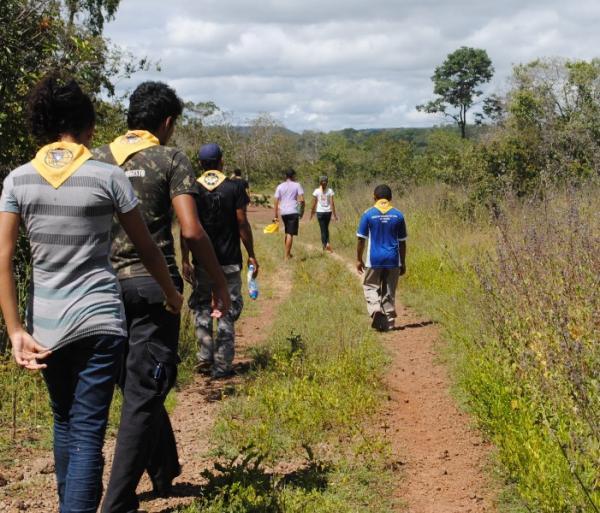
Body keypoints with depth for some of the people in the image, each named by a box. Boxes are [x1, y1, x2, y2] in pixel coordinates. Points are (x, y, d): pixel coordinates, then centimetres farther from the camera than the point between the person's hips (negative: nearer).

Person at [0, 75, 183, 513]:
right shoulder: (108, 176, -6)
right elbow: (147, 248, 2)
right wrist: (172, 294, 19)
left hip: (46, 324, 4)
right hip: (98, 320, -3)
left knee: (64, 424, 22)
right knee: (88, 434, 0)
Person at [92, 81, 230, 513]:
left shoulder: (99, 158, 8)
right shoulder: (171, 159, -5)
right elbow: (191, 231, -14)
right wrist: (220, 283, -3)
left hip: (108, 285, 5)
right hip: (153, 285, -5)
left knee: (138, 385, 20)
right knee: (144, 394, 0)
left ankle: (165, 473, 35)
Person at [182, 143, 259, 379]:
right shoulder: (235, 187, -5)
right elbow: (242, 223, -6)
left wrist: (185, 260, 2)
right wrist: (251, 255, 2)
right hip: (229, 260, -1)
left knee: (201, 305, 18)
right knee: (228, 310, 6)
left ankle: (205, 356, 9)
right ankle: (222, 365, 6)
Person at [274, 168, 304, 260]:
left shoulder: (280, 187, 7)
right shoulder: (297, 185, 0)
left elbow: (276, 202, 3)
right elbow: (302, 200, -8)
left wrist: (276, 216, 7)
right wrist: (302, 211, 4)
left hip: (283, 212, 4)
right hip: (293, 212, -4)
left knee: (287, 233, 20)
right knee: (290, 234, -3)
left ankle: (287, 253, 26)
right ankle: (287, 255, -6)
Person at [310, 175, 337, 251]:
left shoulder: (316, 191, -4)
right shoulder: (330, 191, -3)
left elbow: (314, 204, -2)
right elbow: (332, 203, -4)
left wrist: (312, 213, 10)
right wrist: (334, 214, 0)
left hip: (320, 212, -2)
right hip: (328, 212, 2)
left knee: (323, 229, 5)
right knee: (326, 228, 19)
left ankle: (325, 246, 1)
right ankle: (328, 243, 4)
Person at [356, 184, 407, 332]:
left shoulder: (368, 214, -5)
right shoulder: (398, 215, 1)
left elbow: (361, 239, -2)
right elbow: (402, 242, 5)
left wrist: (359, 259, 8)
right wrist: (403, 263, 14)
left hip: (374, 260, -2)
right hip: (393, 259, 2)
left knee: (370, 286, 10)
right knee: (389, 291, 11)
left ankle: (376, 310, -16)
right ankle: (388, 322, 12)